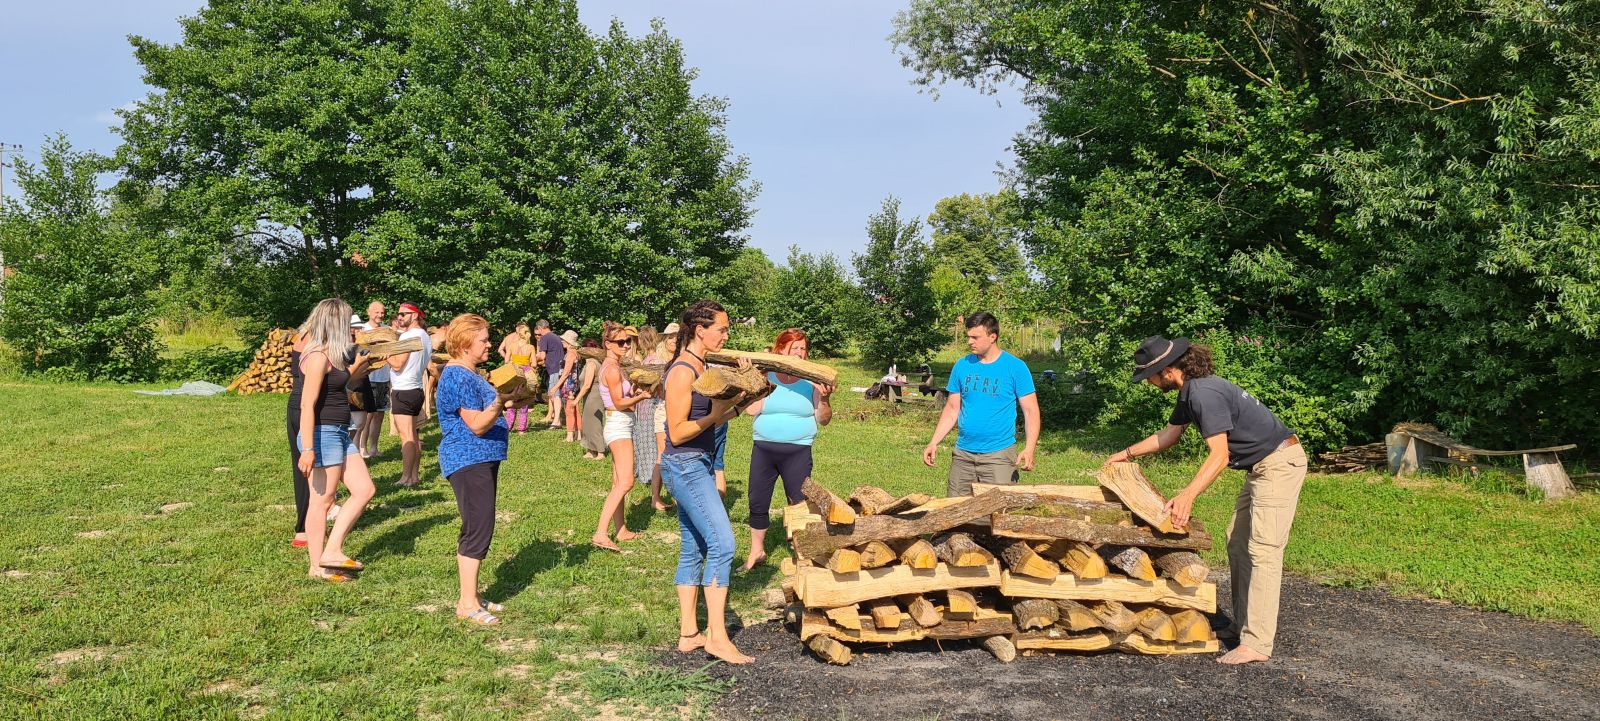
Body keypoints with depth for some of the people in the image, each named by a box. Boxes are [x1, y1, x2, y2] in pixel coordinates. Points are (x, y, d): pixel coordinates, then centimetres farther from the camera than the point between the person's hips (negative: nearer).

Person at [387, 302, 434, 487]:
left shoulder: (408, 336, -16)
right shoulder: (425, 337, 13)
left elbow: (397, 364, -18)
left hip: (403, 391, -9)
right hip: (417, 389, 9)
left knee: (406, 437, -7)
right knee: (413, 436, 13)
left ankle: (407, 478, -6)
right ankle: (415, 475, 17)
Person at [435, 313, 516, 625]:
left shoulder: (471, 374, 15)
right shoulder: (457, 377, -17)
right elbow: (477, 425, -23)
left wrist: (504, 401, 17)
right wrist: (500, 402, -37)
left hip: (483, 459, 11)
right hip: (468, 462, -11)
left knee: (477, 529, 14)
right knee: (478, 529, -11)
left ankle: (470, 595, 22)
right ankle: (467, 603, -6)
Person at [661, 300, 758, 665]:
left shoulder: (700, 367, 12)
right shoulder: (682, 371, -16)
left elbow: (714, 417, 12)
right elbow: (677, 432, -18)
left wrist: (741, 397, 1)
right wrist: (714, 415, -22)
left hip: (696, 465, 10)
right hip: (685, 466, -10)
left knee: (693, 549, 12)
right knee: (722, 543, -12)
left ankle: (688, 633, 18)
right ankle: (717, 637, -8)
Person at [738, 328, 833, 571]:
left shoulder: (811, 381, 0)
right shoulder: (765, 376, 2)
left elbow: (823, 420, -1)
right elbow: (751, 409, -10)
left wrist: (824, 399, -19)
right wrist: (766, 382, -12)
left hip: (798, 452, -1)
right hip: (763, 449, 1)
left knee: (799, 504, 1)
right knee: (758, 503, 8)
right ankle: (756, 551, 26)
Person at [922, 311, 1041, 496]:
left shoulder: (1015, 367, -3)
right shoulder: (962, 365, 8)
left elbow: (1031, 411, -5)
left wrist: (1029, 449, -18)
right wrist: (934, 443, 3)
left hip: (999, 454, -4)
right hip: (962, 453, 4)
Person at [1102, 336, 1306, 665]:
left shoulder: (1206, 394, -26)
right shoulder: (1190, 391, 7)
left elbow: (1219, 455, -32)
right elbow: (1169, 433, 22)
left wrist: (1187, 496, -41)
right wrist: (1128, 453, 25)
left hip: (1279, 462, -11)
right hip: (1261, 466, 11)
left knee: (1262, 550, -13)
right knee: (1238, 545, 14)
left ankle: (1257, 643, -13)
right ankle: (1243, 625, 21)